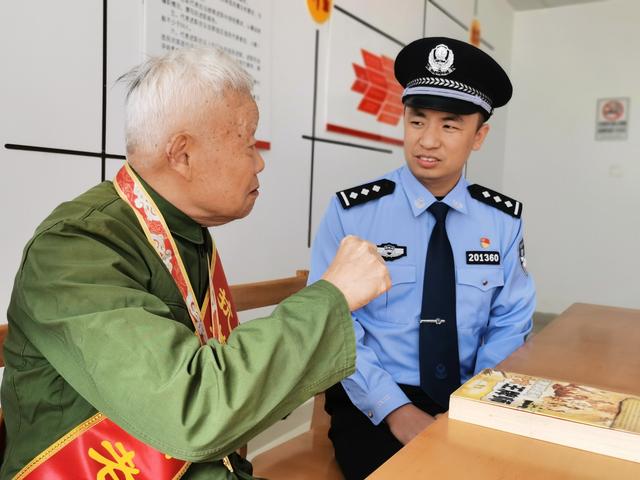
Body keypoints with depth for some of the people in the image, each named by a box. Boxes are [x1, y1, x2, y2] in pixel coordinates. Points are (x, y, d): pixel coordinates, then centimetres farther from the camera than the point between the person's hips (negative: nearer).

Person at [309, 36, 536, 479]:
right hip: (373, 405, -2)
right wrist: (396, 410, -17)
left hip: (473, 401, 3)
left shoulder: (504, 219, 2)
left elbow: (510, 325, 4)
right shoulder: (352, 212, -7)